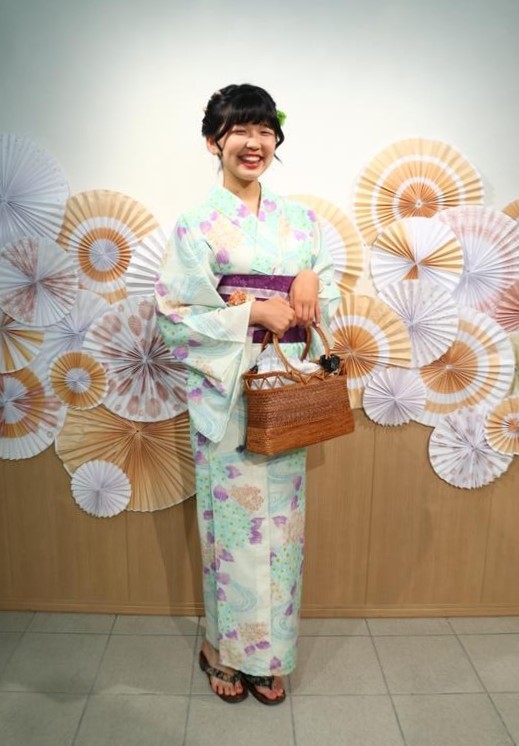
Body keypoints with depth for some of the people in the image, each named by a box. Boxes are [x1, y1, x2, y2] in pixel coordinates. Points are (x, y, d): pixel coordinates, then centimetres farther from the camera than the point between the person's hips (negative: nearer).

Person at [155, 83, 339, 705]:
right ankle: (226, 650, 31)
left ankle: (270, 653, 33)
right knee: (232, 522, 6)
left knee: (280, 522, 12)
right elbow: (175, 317, -9)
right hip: (225, 393, -4)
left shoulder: (300, 221, 10)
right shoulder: (197, 225, -3)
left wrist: (312, 280, -7)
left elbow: (325, 305, 14)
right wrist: (255, 311, -16)